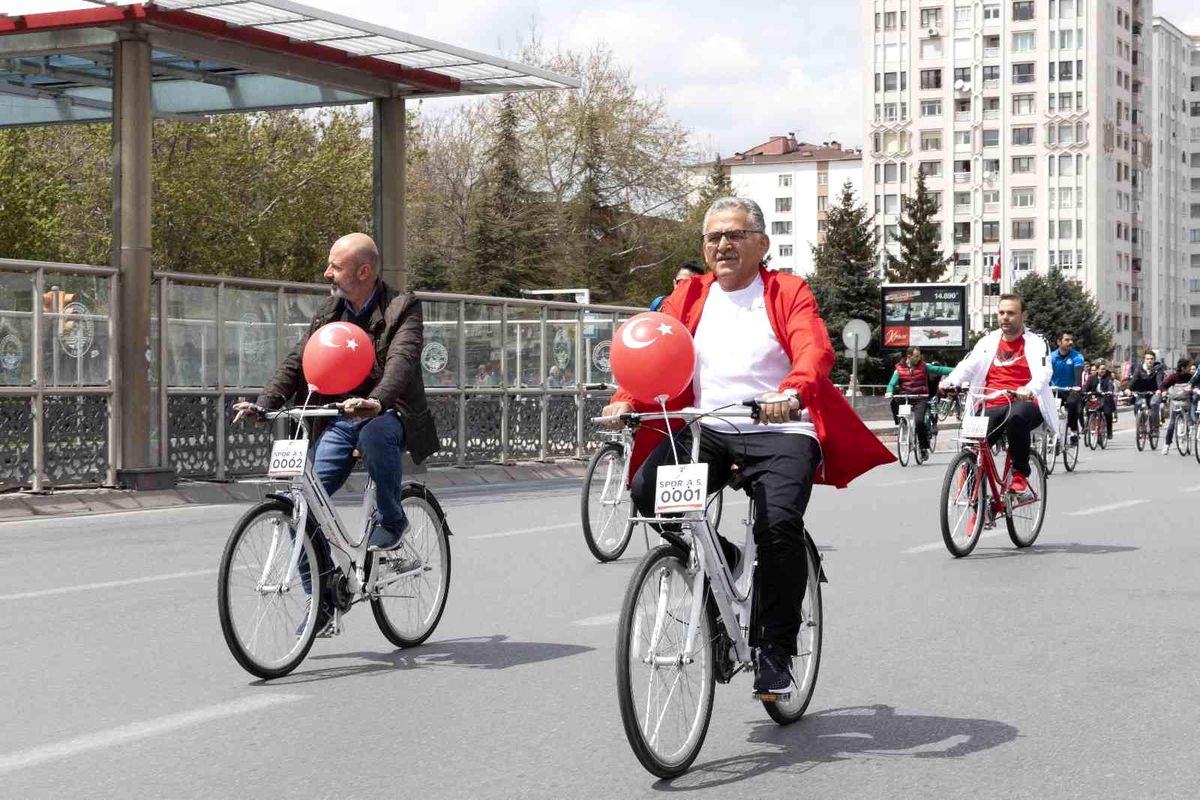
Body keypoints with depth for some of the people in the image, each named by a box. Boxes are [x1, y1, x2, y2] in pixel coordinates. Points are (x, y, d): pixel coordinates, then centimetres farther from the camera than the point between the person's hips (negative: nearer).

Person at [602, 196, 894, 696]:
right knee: (646, 490, -23)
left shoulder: (788, 292, 6)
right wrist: (624, 400, -15)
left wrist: (791, 393, -34)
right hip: (707, 430, 4)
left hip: (779, 432, -3)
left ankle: (774, 650, -8)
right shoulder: (689, 297, 17)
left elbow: (814, 350, -12)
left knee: (779, 523, -27)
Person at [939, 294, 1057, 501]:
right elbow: (968, 366, 3)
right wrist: (950, 381, -20)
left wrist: (1030, 389, -35)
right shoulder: (988, 342, 17)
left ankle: (1020, 475, -23)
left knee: (1016, 417, -40)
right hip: (993, 408, 3)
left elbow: (1043, 372, -11)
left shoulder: (1036, 342, 7)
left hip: (1025, 404, -3)